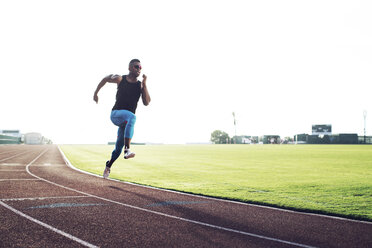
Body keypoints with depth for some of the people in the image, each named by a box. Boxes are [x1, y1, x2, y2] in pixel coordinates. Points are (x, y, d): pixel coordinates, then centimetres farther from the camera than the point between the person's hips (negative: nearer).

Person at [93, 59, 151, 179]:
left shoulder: (141, 85, 2)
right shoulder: (120, 79, -1)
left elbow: (146, 102, -11)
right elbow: (105, 79, 18)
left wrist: (144, 84, -15)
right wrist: (96, 93, 22)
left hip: (127, 119, 3)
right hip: (116, 114, -3)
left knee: (119, 146, 9)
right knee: (132, 117, -37)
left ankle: (108, 166, 37)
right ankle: (127, 150, -49)